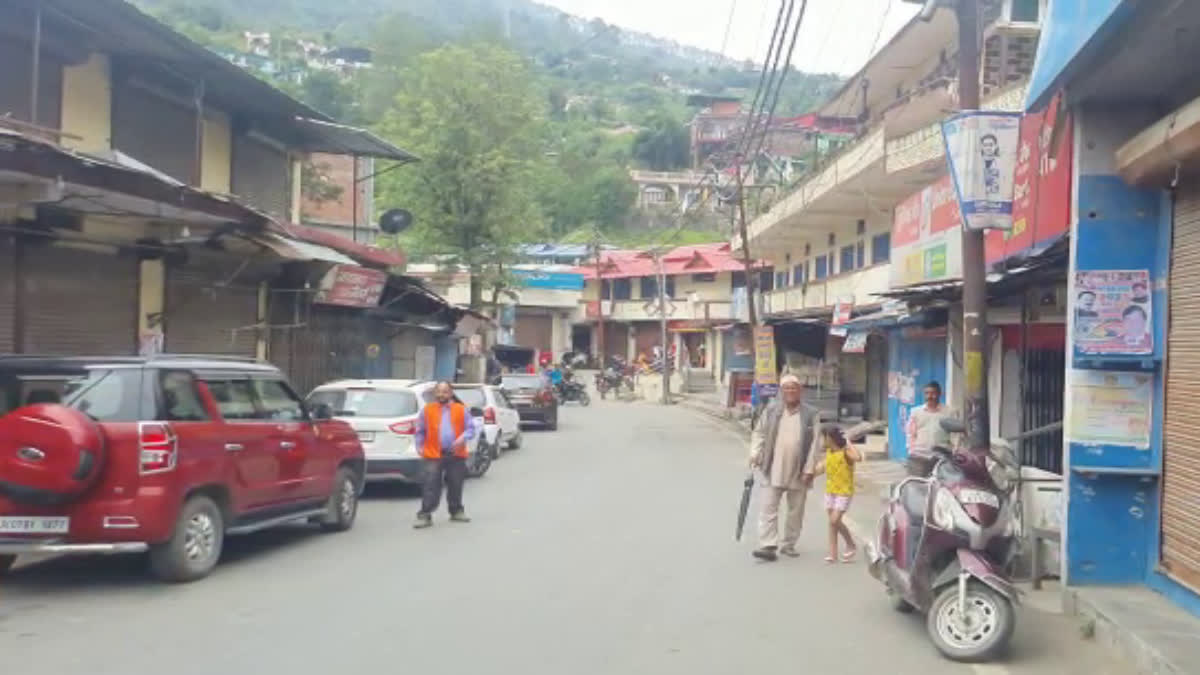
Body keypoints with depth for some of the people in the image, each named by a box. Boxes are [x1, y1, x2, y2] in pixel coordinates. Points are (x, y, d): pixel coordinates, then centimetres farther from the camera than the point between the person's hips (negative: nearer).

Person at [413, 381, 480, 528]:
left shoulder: (461, 410, 7)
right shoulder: (427, 410, 5)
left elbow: (471, 429, 6)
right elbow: (420, 431, 11)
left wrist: (463, 438, -13)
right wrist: (420, 446, 0)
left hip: (456, 455, 2)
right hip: (434, 455, -2)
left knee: (456, 486, 11)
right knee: (431, 486, -7)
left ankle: (456, 512, 27)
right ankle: (425, 515, -4)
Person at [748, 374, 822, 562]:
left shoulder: (811, 414, -1)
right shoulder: (771, 410, 4)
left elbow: (814, 443, -3)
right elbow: (759, 433, 10)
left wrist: (809, 469, -9)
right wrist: (755, 453, -4)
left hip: (798, 473, 0)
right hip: (774, 470, 0)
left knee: (796, 510, 10)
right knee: (769, 507, -4)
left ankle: (788, 544, 23)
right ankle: (768, 545, -3)